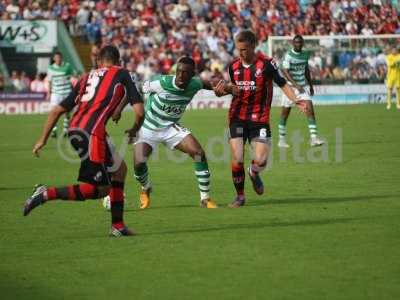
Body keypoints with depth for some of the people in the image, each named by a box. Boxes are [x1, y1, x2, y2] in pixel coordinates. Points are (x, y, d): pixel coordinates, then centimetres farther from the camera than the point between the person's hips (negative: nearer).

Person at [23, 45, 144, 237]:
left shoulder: (87, 78, 25)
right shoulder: (121, 74, 12)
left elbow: (57, 110, 22)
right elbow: (139, 112, 4)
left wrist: (43, 139, 27)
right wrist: (134, 131, 25)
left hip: (74, 130, 7)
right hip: (92, 131, -7)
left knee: (119, 169, 22)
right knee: (101, 190, 2)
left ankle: (118, 226, 20)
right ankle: (47, 194, -9)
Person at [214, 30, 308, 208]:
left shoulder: (266, 64, -10)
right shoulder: (234, 66, 3)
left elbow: (282, 84, -6)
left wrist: (295, 100, -21)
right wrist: (224, 90, -3)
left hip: (259, 119, -2)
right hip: (238, 118, 2)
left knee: (260, 161, -10)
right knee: (237, 159, -10)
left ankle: (253, 173, 28)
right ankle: (240, 196, 10)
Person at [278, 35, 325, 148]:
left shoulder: (305, 55, 7)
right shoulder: (288, 55, -12)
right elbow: (285, 71, -20)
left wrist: (311, 85, 21)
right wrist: (296, 85, -29)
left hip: (302, 87, 5)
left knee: (310, 109, -10)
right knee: (285, 112, 4)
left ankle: (313, 138, -14)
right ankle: (282, 139, 16)